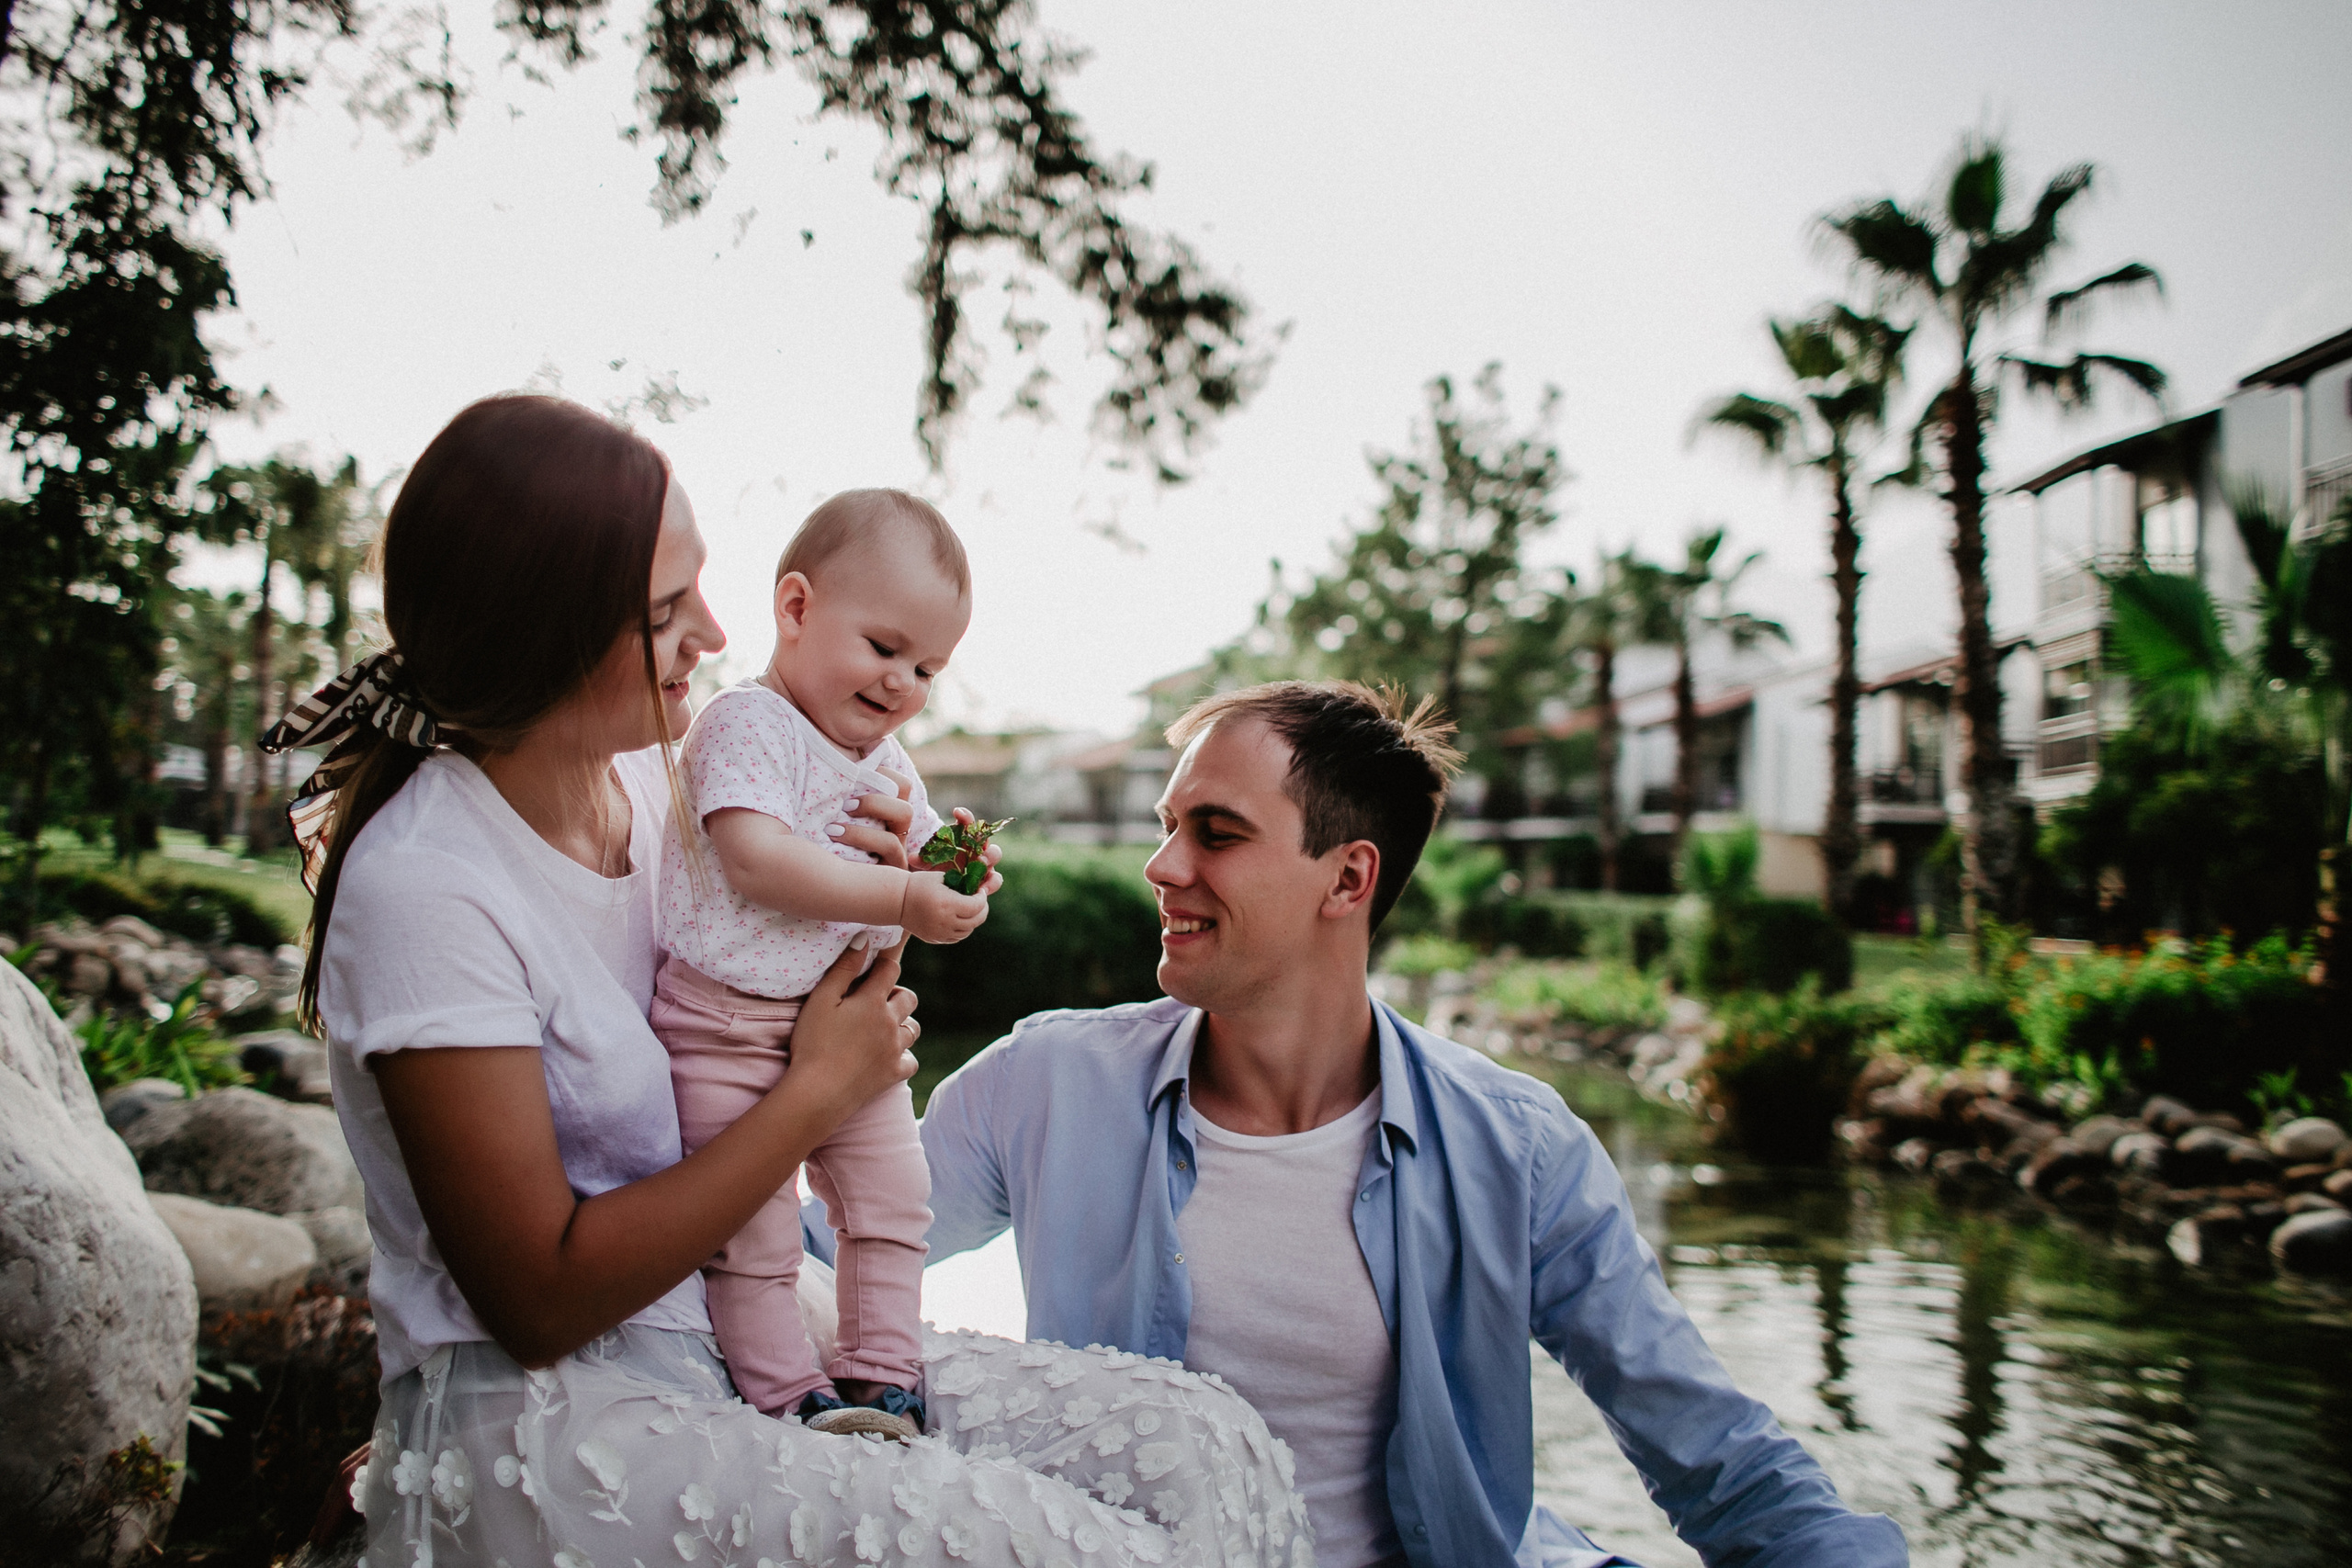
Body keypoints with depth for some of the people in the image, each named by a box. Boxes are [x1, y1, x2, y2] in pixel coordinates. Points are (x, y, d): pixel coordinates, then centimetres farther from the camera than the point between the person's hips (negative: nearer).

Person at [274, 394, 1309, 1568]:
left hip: (735, 1337, 7)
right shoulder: (423, 886, -19)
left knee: (1214, 1453, -10)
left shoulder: (643, 769, 5)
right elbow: (541, 1302, -18)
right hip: (534, 1417, -7)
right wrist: (818, 1089, -13)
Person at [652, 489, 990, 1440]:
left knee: (894, 1194, 8)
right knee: (754, 1231, -3)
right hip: (727, 1023, -7)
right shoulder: (746, 722, -14)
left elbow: (919, 889, 17)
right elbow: (757, 862, -29)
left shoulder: (890, 764, 12)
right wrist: (903, 897, -30)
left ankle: (879, 1379, 20)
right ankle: (790, 1399, 11)